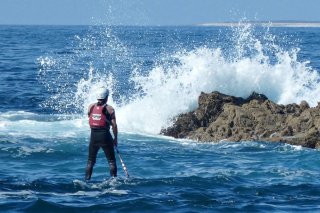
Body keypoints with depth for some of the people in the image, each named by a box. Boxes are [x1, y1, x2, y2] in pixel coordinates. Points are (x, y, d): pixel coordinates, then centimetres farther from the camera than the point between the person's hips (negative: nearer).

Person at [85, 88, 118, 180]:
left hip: (93, 135, 3)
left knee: (90, 161, 15)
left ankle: (87, 180, 14)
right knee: (111, 161, 6)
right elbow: (114, 125, -7)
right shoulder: (109, 109, -6)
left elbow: (89, 118, 10)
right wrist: (115, 138, 2)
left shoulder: (91, 106, 3)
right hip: (105, 135, -3)